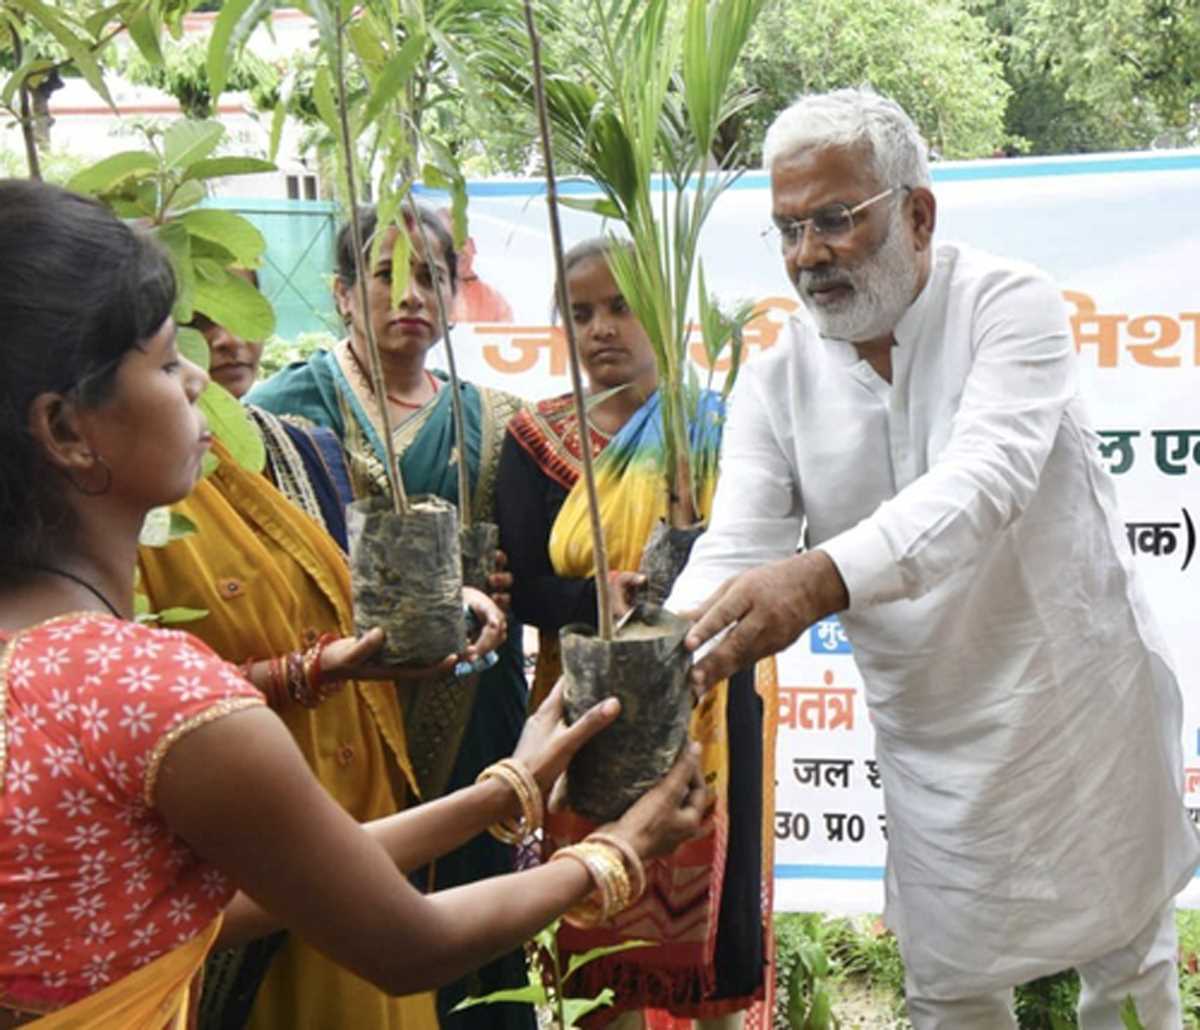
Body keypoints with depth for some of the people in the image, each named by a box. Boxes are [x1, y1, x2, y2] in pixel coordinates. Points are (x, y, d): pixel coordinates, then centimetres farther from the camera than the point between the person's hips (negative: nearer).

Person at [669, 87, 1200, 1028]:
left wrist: (824, 576, -49)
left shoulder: (1009, 305, -14)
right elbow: (733, 553, -12)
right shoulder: (777, 384, -4)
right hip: (936, 740, 3)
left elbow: (983, 481, -32)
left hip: (1086, 700, -2)